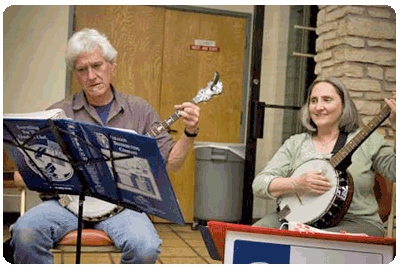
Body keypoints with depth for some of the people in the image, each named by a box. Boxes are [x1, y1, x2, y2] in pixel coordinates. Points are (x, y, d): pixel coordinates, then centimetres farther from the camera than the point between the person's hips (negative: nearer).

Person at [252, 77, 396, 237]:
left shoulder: (366, 141, 5)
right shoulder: (295, 144, 10)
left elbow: (392, 170, -9)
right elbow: (259, 185, 2)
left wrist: (395, 126, -18)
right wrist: (296, 184, -16)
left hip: (353, 222, -2)